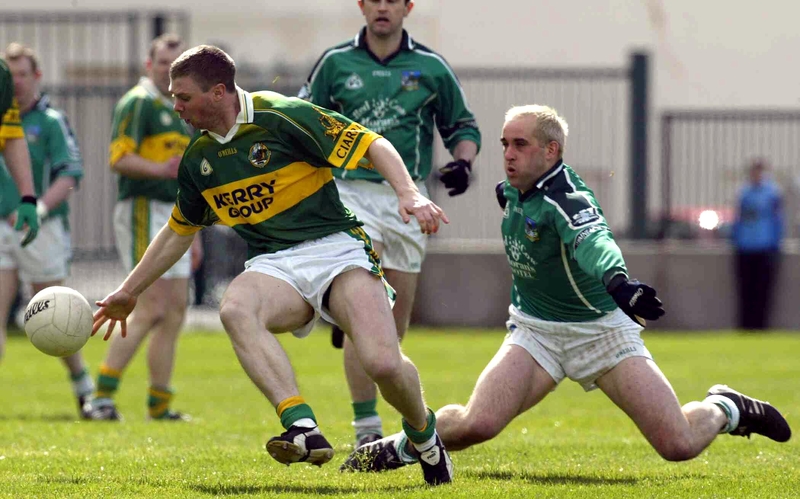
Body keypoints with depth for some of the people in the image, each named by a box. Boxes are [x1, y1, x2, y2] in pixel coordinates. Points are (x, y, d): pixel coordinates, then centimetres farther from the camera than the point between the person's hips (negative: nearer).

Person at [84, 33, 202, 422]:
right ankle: (103, 394, -15)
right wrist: (162, 170, -33)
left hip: (173, 216, 9)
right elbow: (120, 158, -18)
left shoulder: (179, 111, 22)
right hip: (143, 211, -9)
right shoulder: (138, 103, -6)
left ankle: (159, 404, 9)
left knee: (176, 311, 6)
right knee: (152, 309, -16)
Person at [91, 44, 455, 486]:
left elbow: (373, 145, -7)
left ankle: (422, 432, 10)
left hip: (334, 248, -5)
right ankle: (303, 429, -44)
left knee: (383, 363, -26)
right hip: (274, 265, 5)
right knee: (234, 309, -34)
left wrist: (409, 194, -24)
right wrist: (128, 292, 34)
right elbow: (179, 231, 30)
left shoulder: (282, 116, -8)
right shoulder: (198, 156, 13)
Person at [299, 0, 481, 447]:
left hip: (408, 199, 2)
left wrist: (463, 162, -6)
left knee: (398, 316, 7)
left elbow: (463, 126, 14)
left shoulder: (430, 66, 5)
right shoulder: (336, 63, 3)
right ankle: (367, 429, -16)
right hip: (352, 190, -2)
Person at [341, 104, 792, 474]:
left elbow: (594, 241, -48)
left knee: (680, 445, -11)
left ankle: (724, 410, 21)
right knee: (476, 424, -21)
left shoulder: (567, 198, -26)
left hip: (601, 331, -5)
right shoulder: (513, 190, -3)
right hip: (535, 332, 5)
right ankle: (401, 446, 5)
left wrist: (616, 279, -67)